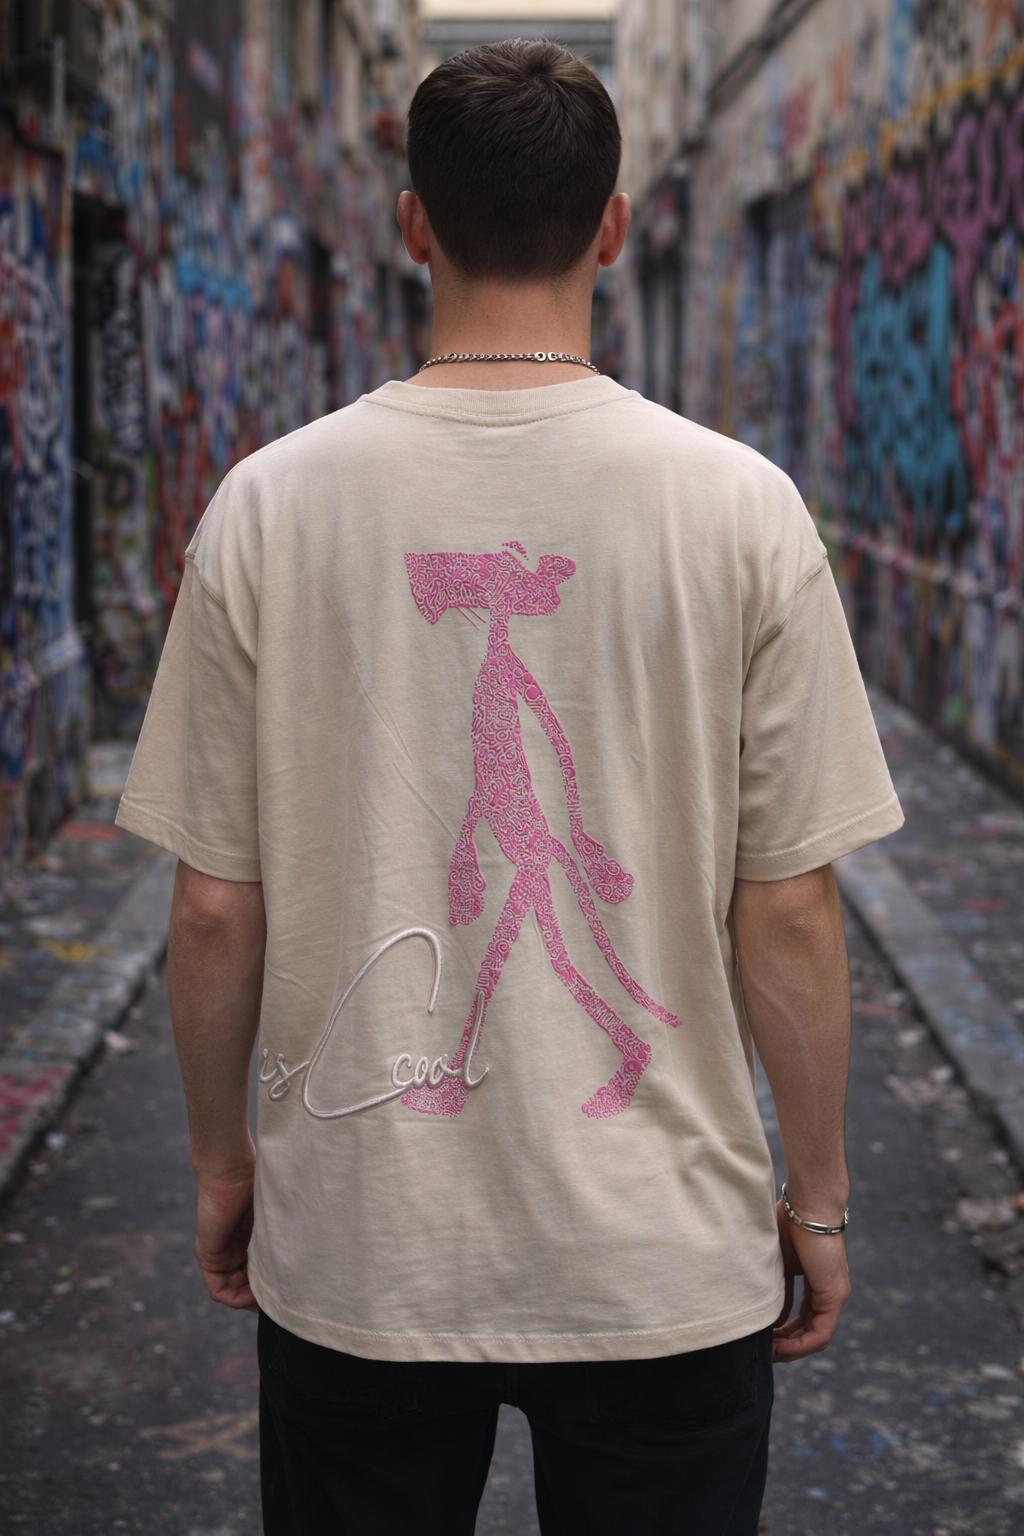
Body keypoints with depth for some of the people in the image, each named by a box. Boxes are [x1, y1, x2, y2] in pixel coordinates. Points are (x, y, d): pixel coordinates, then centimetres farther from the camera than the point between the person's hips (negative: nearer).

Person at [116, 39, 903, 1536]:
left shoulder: (269, 502, -6)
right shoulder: (740, 504, -9)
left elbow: (214, 913, -2)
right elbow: (788, 917, -7)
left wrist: (222, 1153, 13)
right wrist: (816, 1194, 7)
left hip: (353, 1247, 1)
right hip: (666, 1254, 0)